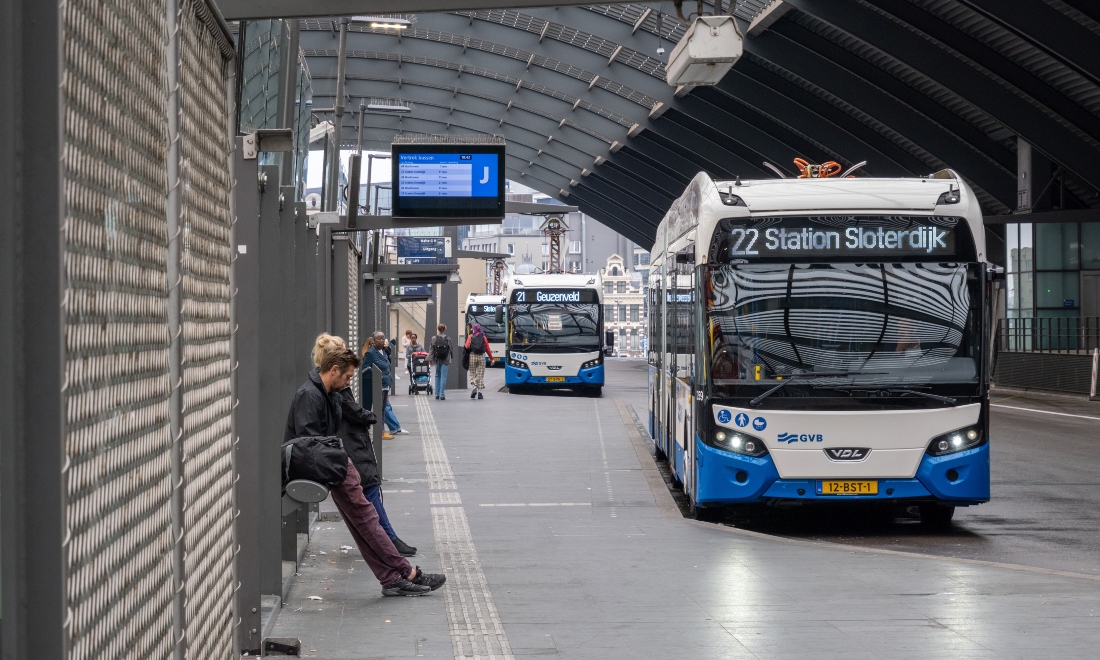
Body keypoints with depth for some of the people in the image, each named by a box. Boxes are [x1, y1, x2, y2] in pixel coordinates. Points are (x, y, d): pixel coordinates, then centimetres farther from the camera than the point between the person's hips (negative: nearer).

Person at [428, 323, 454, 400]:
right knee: (443, 377, 0)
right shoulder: (448, 339, -4)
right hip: (445, 360, -1)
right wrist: (451, 357, 17)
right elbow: (451, 349, 2)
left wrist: (430, 359, 0)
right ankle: (442, 394, -5)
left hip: (437, 360, 1)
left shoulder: (434, 339, -5)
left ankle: (437, 394, 16)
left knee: (437, 376, 14)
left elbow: (431, 350, -4)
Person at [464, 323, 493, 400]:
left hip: (472, 356, -1)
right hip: (481, 356, 1)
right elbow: (487, 349, 3)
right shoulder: (483, 337, 4)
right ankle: (479, 392, 2)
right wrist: (491, 358, 11)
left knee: (473, 374, 9)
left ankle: (475, 387, -15)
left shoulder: (470, 337, 2)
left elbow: (467, 347, -10)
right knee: (480, 375, 6)